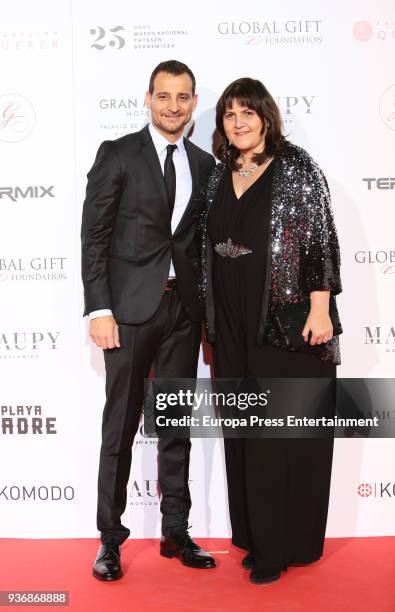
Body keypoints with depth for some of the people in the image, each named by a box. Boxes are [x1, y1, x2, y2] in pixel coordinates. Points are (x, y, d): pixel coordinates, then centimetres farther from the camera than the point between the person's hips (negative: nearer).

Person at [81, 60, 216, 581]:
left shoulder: (204, 165, 11)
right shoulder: (117, 154, -1)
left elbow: (204, 242, 13)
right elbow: (94, 237, -6)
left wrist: (208, 310, 7)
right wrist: (99, 309, -13)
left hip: (184, 310, 4)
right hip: (131, 307, -4)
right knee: (121, 428, 4)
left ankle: (176, 532, 25)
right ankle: (110, 538, 18)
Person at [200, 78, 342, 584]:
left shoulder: (296, 167, -3)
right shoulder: (220, 175, 12)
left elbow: (321, 237, -8)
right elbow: (211, 248, 14)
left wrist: (319, 309, -16)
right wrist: (212, 321, 12)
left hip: (287, 320, -5)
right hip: (234, 325, 6)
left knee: (285, 431, 0)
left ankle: (285, 543, 14)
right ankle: (257, 536, 24)